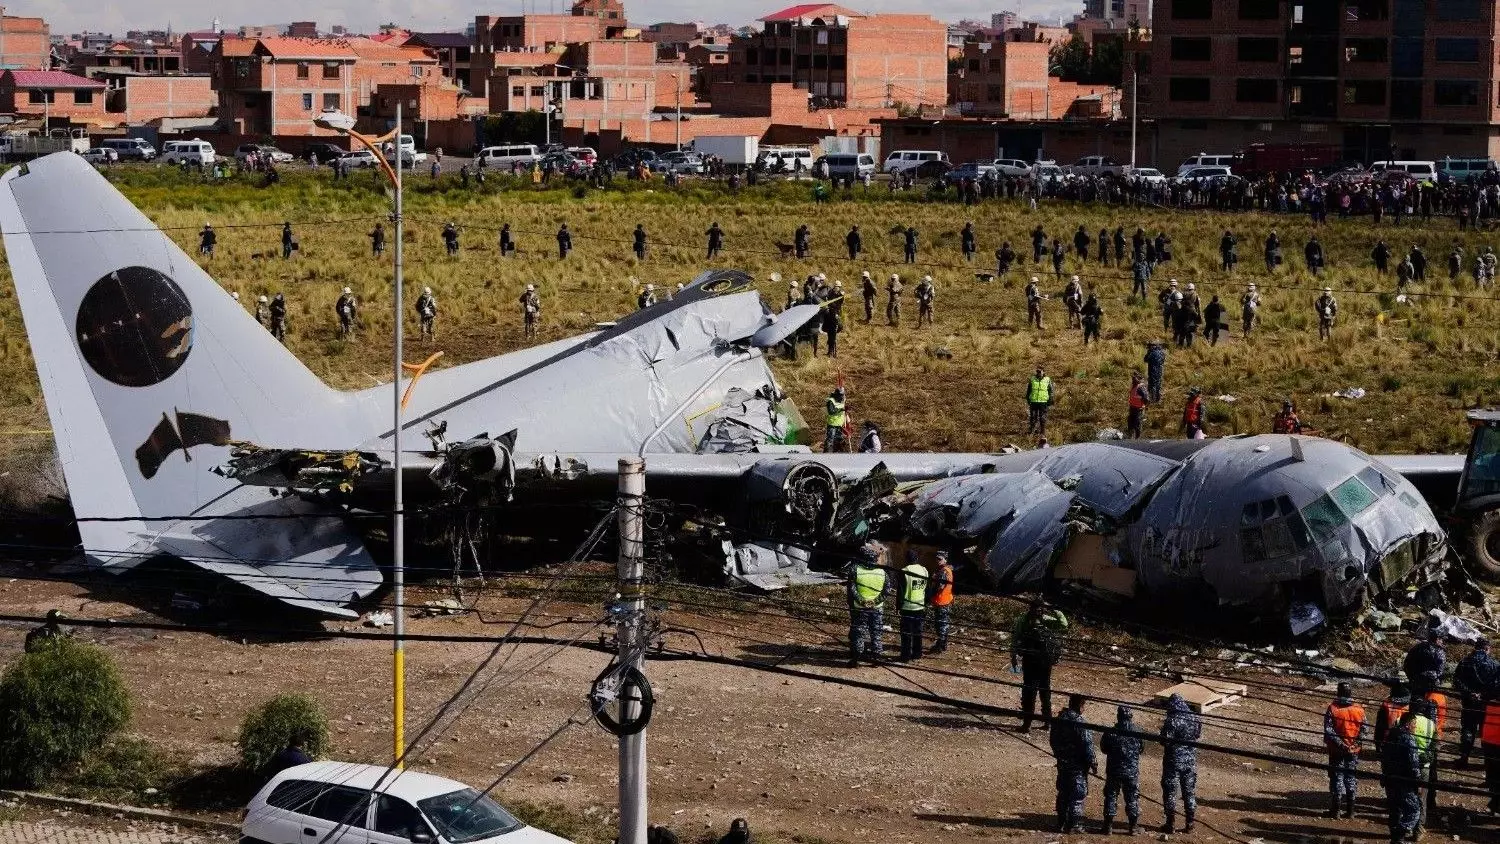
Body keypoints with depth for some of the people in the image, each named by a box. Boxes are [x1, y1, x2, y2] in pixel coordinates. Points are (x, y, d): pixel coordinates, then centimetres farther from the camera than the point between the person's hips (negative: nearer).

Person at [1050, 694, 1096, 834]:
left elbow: (1053, 740, 14)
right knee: (1078, 794, 2)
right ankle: (1074, 824, 4)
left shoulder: (1059, 719, 3)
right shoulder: (1078, 722, -21)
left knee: (1063, 793, 16)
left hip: (1062, 763, 7)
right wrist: (1093, 762, -10)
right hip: (1077, 765, -7)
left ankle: (1061, 822, 22)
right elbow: (1087, 745, -20)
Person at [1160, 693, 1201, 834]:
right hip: (1190, 761, 5)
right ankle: (1189, 823, 17)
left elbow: (1165, 742, -19)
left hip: (1174, 760, -5)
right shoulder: (1195, 720, -2)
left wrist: (1163, 730, -1)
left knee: (1170, 791, 7)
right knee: (1189, 792, 13)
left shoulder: (1172, 721, -19)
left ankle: (1170, 823, 10)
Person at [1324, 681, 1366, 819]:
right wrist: (1355, 744, -4)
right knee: (1351, 778, 11)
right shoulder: (1359, 710, -3)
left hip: (1336, 750, -2)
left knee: (1337, 777, 5)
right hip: (1353, 751, 2)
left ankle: (1335, 809, 5)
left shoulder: (1332, 709, -9)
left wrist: (1339, 744, -14)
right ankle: (1350, 810, 13)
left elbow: (1328, 730, -15)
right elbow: (1363, 731, -5)